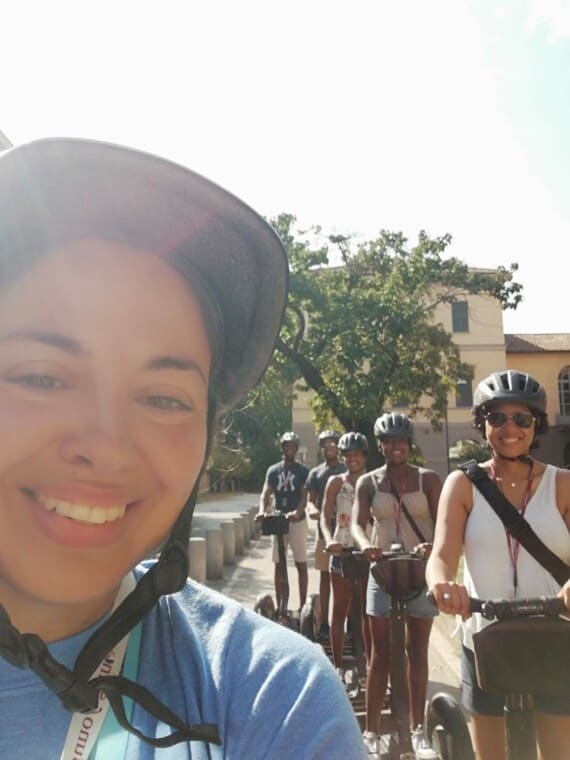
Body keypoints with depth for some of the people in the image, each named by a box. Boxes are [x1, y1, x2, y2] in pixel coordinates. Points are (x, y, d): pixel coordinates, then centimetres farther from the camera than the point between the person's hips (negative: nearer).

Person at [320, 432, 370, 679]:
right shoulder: (336, 482, 0)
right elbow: (325, 517, -2)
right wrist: (329, 540, -21)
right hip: (342, 551, 0)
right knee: (340, 610, 6)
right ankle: (338, 665, 17)